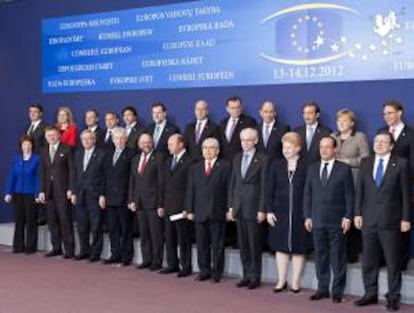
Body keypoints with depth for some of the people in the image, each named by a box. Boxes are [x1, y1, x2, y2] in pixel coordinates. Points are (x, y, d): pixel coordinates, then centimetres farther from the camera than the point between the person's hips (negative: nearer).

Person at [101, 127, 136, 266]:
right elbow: (105, 176, 16)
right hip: (110, 197, 6)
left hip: (124, 197, -6)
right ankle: (115, 254, 16)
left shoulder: (131, 154, -4)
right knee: (113, 228, 8)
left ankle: (126, 256, 7)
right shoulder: (108, 156, 17)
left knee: (125, 228, 0)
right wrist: (103, 194, 9)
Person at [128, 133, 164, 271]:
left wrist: (161, 203, -12)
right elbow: (132, 181, 17)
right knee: (144, 234, 9)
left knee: (156, 234, 0)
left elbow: (161, 181, -8)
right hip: (139, 202, 6)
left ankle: (157, 261, 7)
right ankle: (146, 259, 17)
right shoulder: (135, 159, 16)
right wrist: (131, 200, 7)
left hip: (153, 202, -6)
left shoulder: (159, 158, -4)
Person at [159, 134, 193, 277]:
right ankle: (172, 264, 19)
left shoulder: (190, 162, -9)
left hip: (182, 206, -7)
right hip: (168, 206, 7)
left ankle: (186, 267, 8)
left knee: (183, 238, -1)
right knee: (169, 237, 10)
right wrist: (162, 204, 11)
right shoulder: (168, 161, 16)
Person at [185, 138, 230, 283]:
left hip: (217, 212, -3)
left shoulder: (225, 166, 1)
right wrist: (189, 210, 4)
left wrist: (229, 209, -9)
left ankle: (216, 272, 11)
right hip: (200, 212, 4)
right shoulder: (195, 168, 14)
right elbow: (190, 190, 11)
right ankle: (204, 271, 17)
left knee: (217, 244, 3)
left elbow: (229, 189, -3)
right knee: (201, 243, 7)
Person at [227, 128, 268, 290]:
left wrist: (262, 209, -12)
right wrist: (230, 206, 9)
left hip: (253, 207, -5)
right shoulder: (237, 158, 13)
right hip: (238, 207, 5)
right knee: (243, 244, 9)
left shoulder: (262, 159, -5)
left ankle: (255, 276, 10)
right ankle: (246, 275, 16)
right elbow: (232, 183, 14)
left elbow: (264, 185, -8)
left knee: (254, 244, 1)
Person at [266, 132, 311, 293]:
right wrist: (269, 211, -1)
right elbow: (270, 189, 6)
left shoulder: (306, 166, -3)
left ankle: (295, 282, 13)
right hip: (280, 212, 3)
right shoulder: (277, 165, 7)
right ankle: (281, 281, 15)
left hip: (299, 213, -3)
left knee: (298, 248, 4)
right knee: (281, 246, 6)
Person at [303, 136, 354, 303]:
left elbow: (349, 195, -2)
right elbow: (307, 194, 10)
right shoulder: (312, 168, 11)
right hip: (317, 220, 3)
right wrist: (307, 216, 4)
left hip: (337, 220, -3)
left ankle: (337, 291, 9)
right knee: (320, 256, 8)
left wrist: (348, 217, -8)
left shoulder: (344, 169, 0)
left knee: (338, 257, 2)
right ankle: (322, 288, 17)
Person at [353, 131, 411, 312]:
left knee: (393, 261, 3)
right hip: (369, 219, 4)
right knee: (368, 260, 9)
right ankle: (371, 293, 20)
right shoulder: (365, 163, 10)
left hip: (390, 220, -4)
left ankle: (393, 297, 12)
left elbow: (406, 193, -3)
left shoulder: (401, 164, -1)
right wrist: (357, 213, 2)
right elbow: (360, 190, 9)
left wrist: (405, 218, -6)